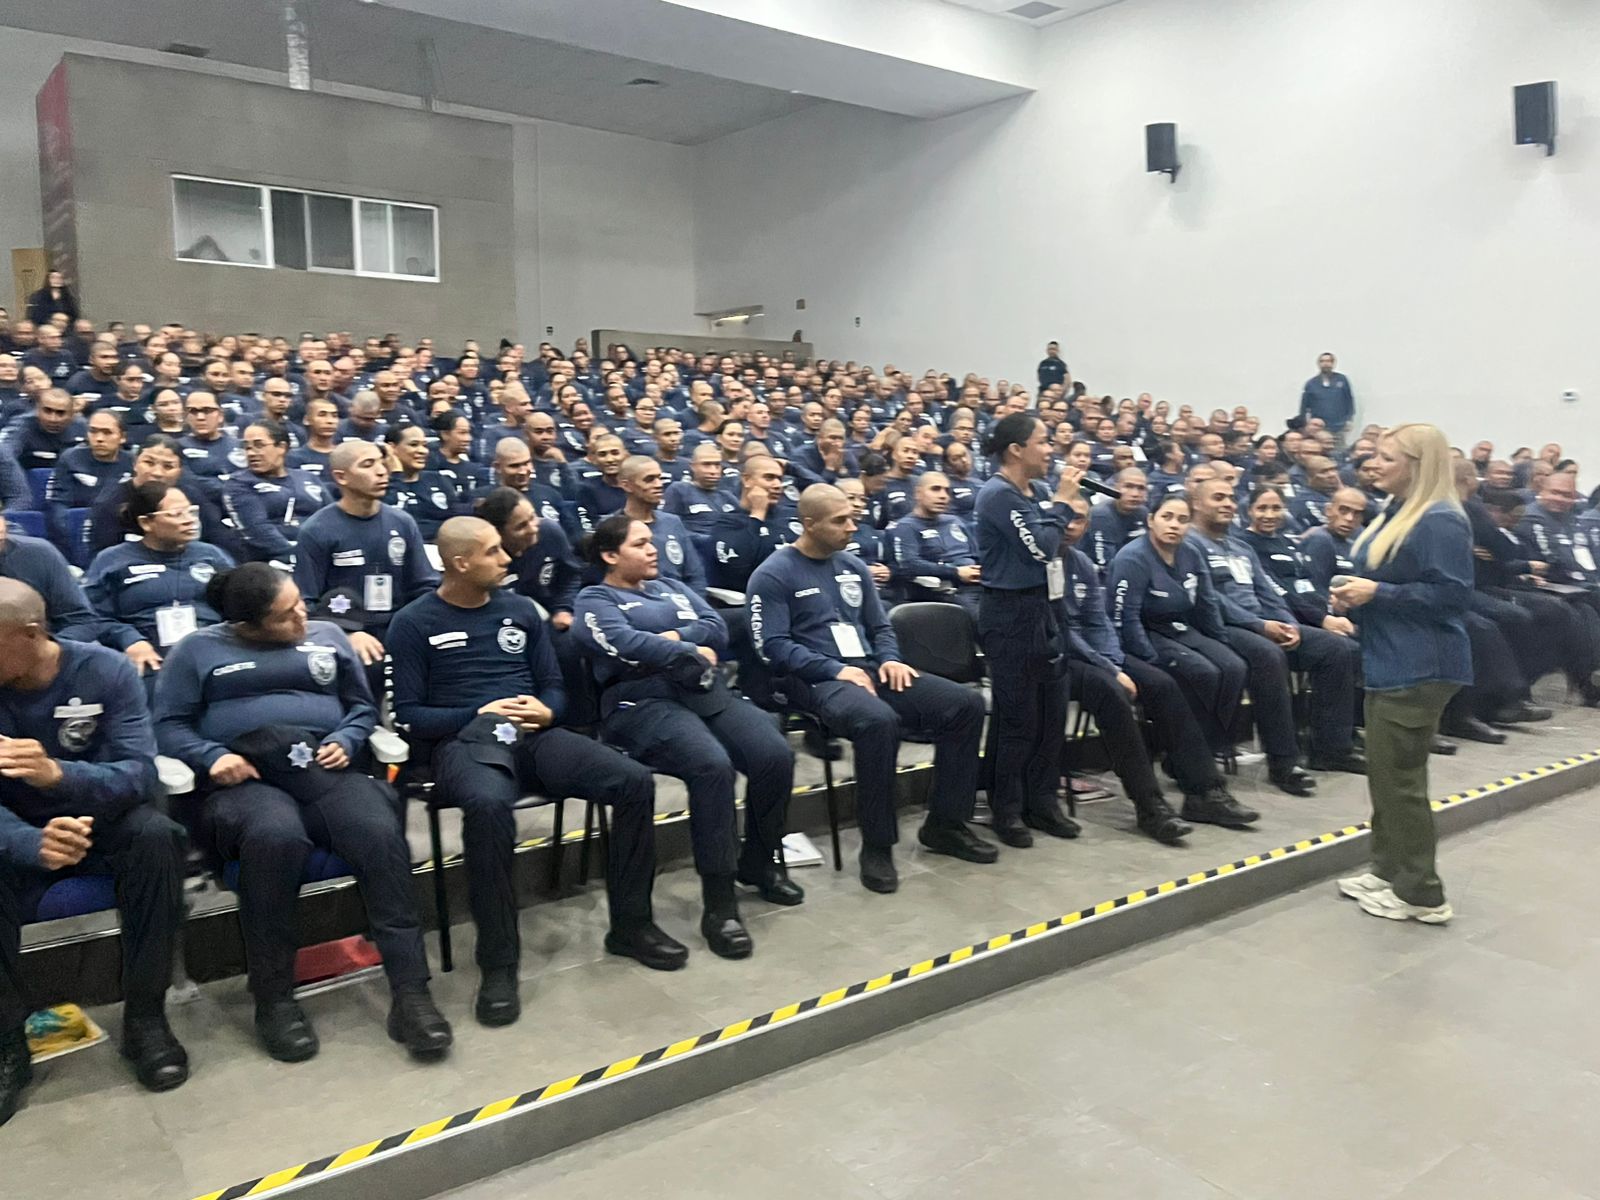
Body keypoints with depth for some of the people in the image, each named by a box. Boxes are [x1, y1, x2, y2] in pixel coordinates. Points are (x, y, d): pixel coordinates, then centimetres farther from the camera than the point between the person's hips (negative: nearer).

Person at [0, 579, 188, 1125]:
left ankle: (145, 1018, -18)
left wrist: (58, 774, -44)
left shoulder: (105, 671, -16)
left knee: (156, 836, -33)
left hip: (100, 817, -1)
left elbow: (140, 773, -24)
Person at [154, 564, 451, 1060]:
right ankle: (274, 999, -22)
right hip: (246, 780, -2)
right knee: (275, 836, -39)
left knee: (381, 832, -32)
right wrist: (211, 755, -10)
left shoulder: (328, 637, 20)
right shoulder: (198, 649, 14)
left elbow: (363, 707, 21)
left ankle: (410, 992, -30)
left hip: (327, 771, 2)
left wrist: (346, 741, -1)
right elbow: (169, 724, 9)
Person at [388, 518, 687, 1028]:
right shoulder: (414, 622, 2)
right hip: (463, 740, -4)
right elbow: (408, 713, -3)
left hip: (534, 735, 5)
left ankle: (631, 925, -1)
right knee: (488, 804, -41)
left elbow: (554, 686, 16)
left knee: (635, 781, -18)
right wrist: (479, 714, -15)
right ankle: (498, 963, -27)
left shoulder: (520, 609, 15)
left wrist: (545, 711, -8)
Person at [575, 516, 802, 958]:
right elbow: (627, 645, -13)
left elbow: (716, 627, 11)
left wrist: (672, 638, -6)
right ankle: (718, 902, -26)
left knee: (775, 755, -18)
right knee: (712, 766, -34)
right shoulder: (594, 599, 7)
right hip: (643, 702, -6)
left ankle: (758, 862, 6)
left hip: (706, 691, 6)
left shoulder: (669, 587, 26)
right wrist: (693, 653, -5)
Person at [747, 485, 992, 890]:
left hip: (868, 669, 8)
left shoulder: (853, 566, 17)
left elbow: (880, 627, 23)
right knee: (878, 720, -40)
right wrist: (836, 670, -21)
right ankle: (876, 846, -23)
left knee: (967, 704, -8)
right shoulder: (773, 575, -5)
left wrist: (890, 660, 0)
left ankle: (945, 825, 3)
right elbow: (773, 646, -14)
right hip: (815, 680, -7)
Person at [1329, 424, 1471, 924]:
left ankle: (1421, 893, 7)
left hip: (1420, 668, -10)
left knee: (1400, 777, -4)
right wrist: (1356, 594, 5)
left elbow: (1452, 594, -22)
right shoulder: (1396, 514, 14)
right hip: (1388, 662, 10)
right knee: (1383, 773, 16)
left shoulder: (1441, 522, -16)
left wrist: (1377, 593, -22)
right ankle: (1389, 871, 28)